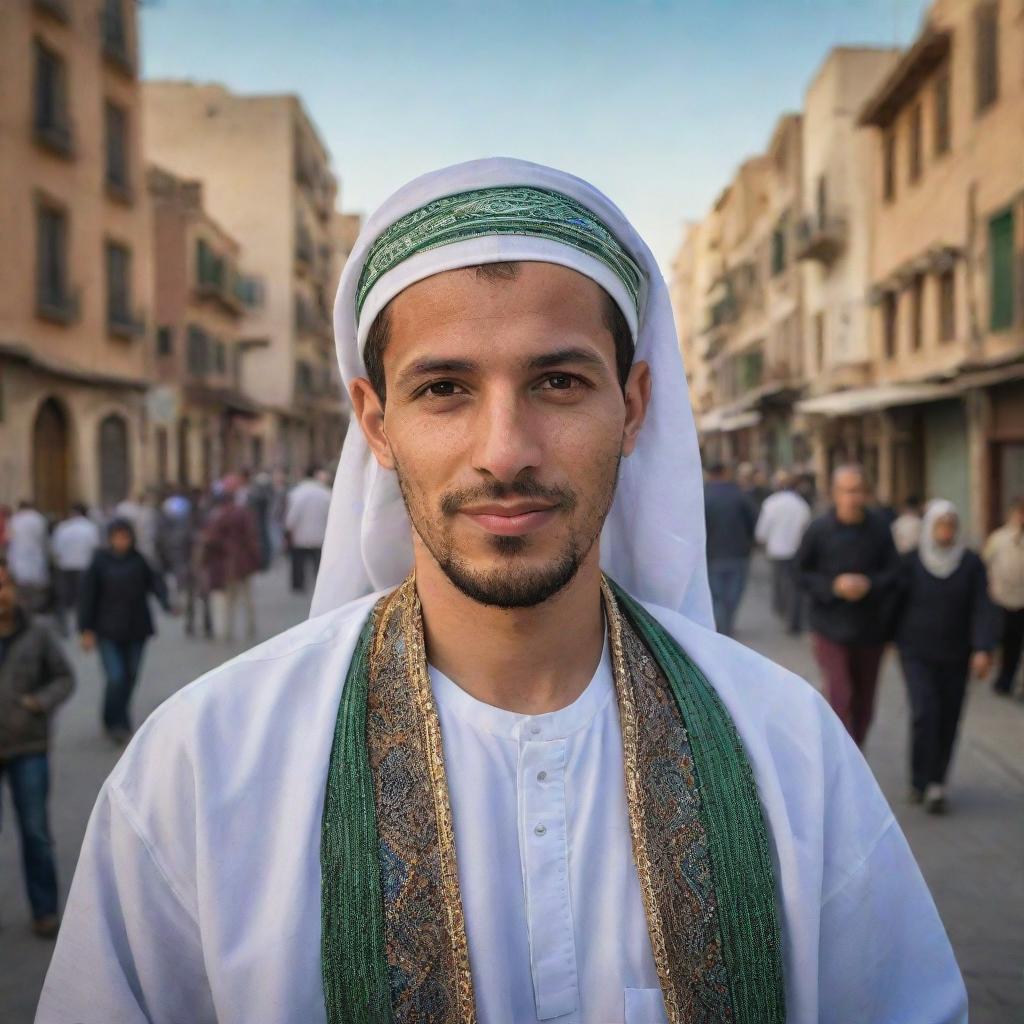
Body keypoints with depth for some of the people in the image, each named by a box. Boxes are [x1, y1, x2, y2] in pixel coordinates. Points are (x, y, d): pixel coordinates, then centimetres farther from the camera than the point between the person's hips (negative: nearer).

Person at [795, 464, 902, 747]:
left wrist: (869, 584, -20)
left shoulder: (879, 528, -4)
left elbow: (894, 573, -1)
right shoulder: (818, 529, -8)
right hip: (832, 630, -3)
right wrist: (834, 586, -18)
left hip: (871, 629, 3)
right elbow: (801, 574, -3)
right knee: (840, 700, -10)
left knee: (864, 702, 15)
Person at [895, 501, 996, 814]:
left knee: (948, 720, 6)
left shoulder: (972, 564, -3)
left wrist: (983, 649, -21)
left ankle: (936, 782, 21)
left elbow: (982, 610, -10)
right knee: (924, 713, -14)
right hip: (917, 654, -1)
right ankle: (922, 781, 1)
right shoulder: (910, 562, -5)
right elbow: (895, 602, 4)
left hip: (955, 656, 2)